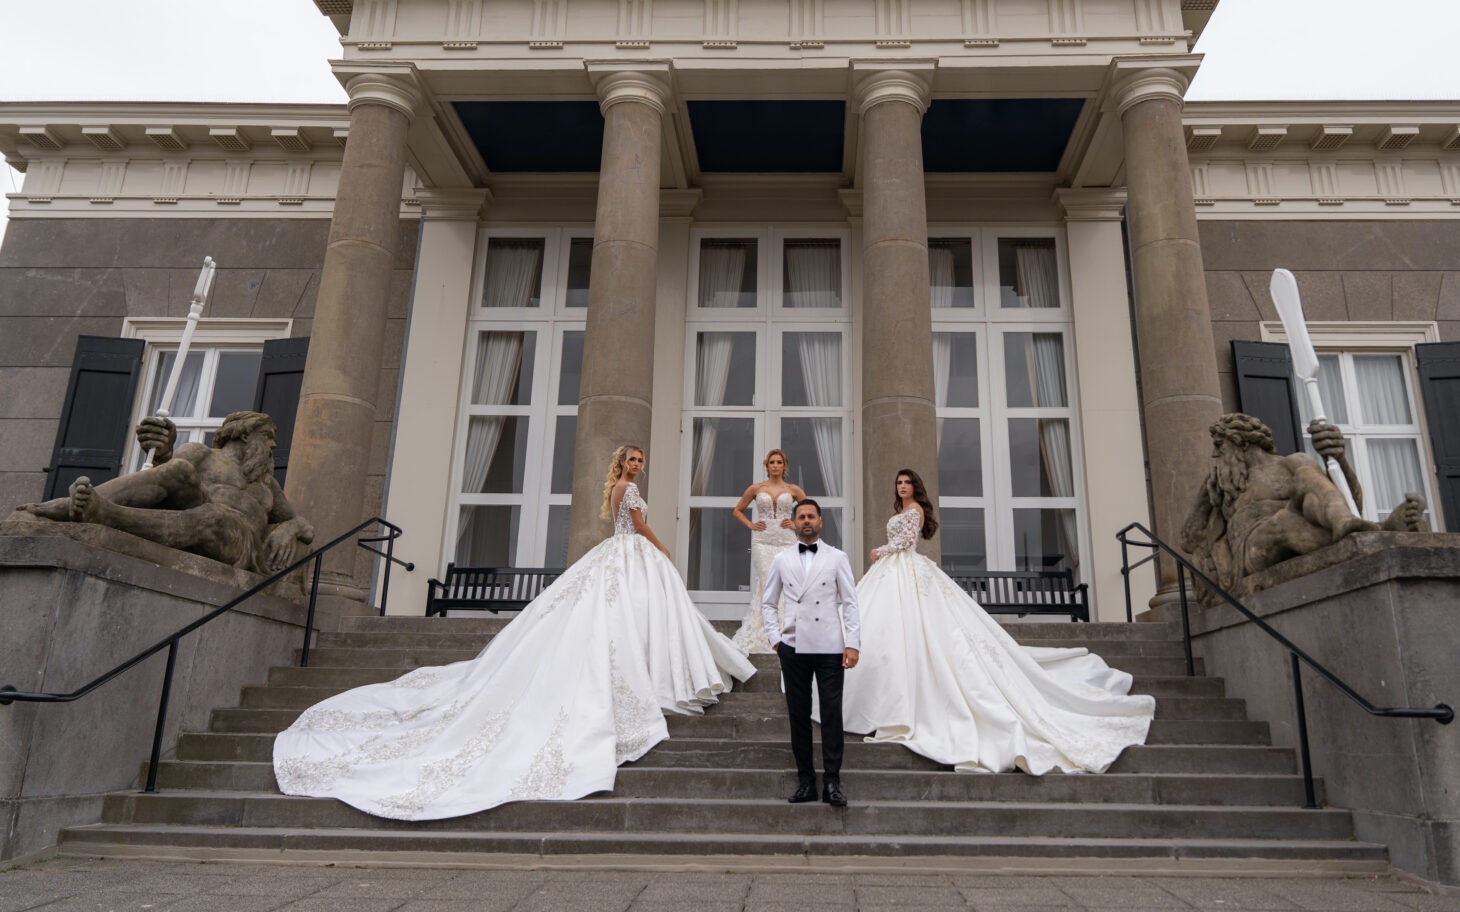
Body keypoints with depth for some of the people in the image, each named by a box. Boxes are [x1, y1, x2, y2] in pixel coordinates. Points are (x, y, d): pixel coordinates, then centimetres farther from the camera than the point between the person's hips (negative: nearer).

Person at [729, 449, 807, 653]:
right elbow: (737, 511, 18)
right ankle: (763, 636, -5)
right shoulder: (756, 488, 9)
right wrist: (751, 525, 5)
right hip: (762, 541, 0)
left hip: (786, 541, 1)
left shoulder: (793, 490, 9)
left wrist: (796, 525, 4)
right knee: (766, 584, -9)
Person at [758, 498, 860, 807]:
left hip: (829, 648, -1)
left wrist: (852, 643, -4)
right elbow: (767, 603, 17)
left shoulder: (837, 558, 8)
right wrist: (775, 638, 6)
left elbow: (850, 603, 4)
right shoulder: (781, 560, 11)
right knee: (798, 715, 5)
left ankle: (832, 782, 3)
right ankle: (805, 782, 13)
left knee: (832, 714, -4)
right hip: (793, 648, 2)